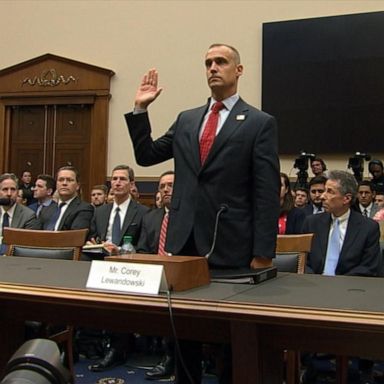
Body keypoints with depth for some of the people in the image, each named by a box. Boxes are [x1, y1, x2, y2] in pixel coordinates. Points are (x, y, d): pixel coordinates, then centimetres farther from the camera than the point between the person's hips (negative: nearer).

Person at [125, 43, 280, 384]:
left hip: (229, 244, -4)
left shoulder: (260, 123, -2)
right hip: (184, 240, 5)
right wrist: (140, 109, 7)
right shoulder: (186, 120, 14)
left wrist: (263, 254, -11)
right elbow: (146, 155, 15)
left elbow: (267, 193, -7)